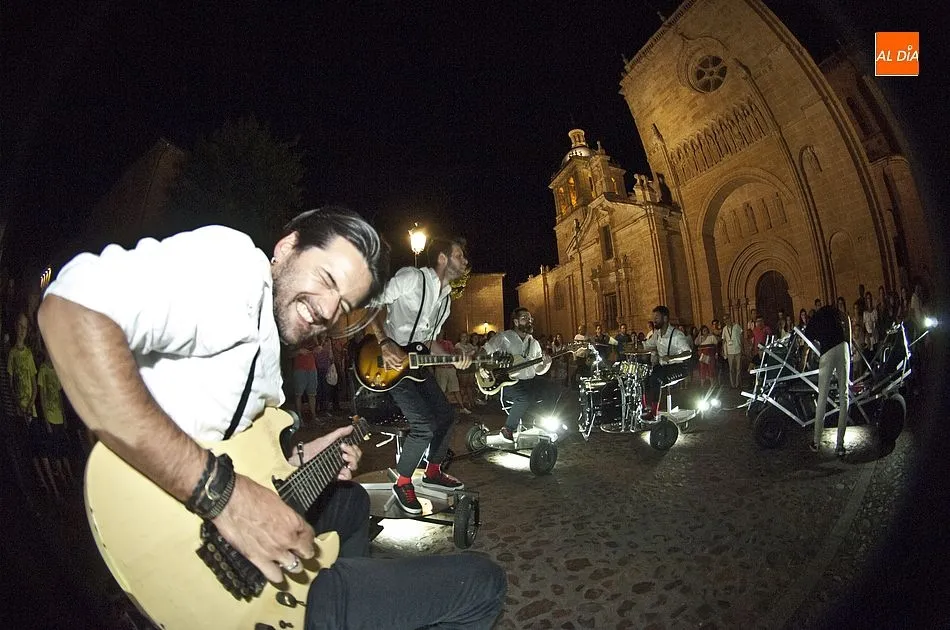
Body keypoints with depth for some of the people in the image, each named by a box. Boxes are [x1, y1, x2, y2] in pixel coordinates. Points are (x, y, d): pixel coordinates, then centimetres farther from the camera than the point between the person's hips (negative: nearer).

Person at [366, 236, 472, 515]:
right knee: (424, 425, -17)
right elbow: (373, 304, -18)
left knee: (446, 414, 11)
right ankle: (403, 483, 6)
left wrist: (453, 359, 0)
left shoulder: (445, 298, 13)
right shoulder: (412, 277, -14)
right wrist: (385, 343, -27)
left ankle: (433, 472, 31)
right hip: (389, 359, -9)